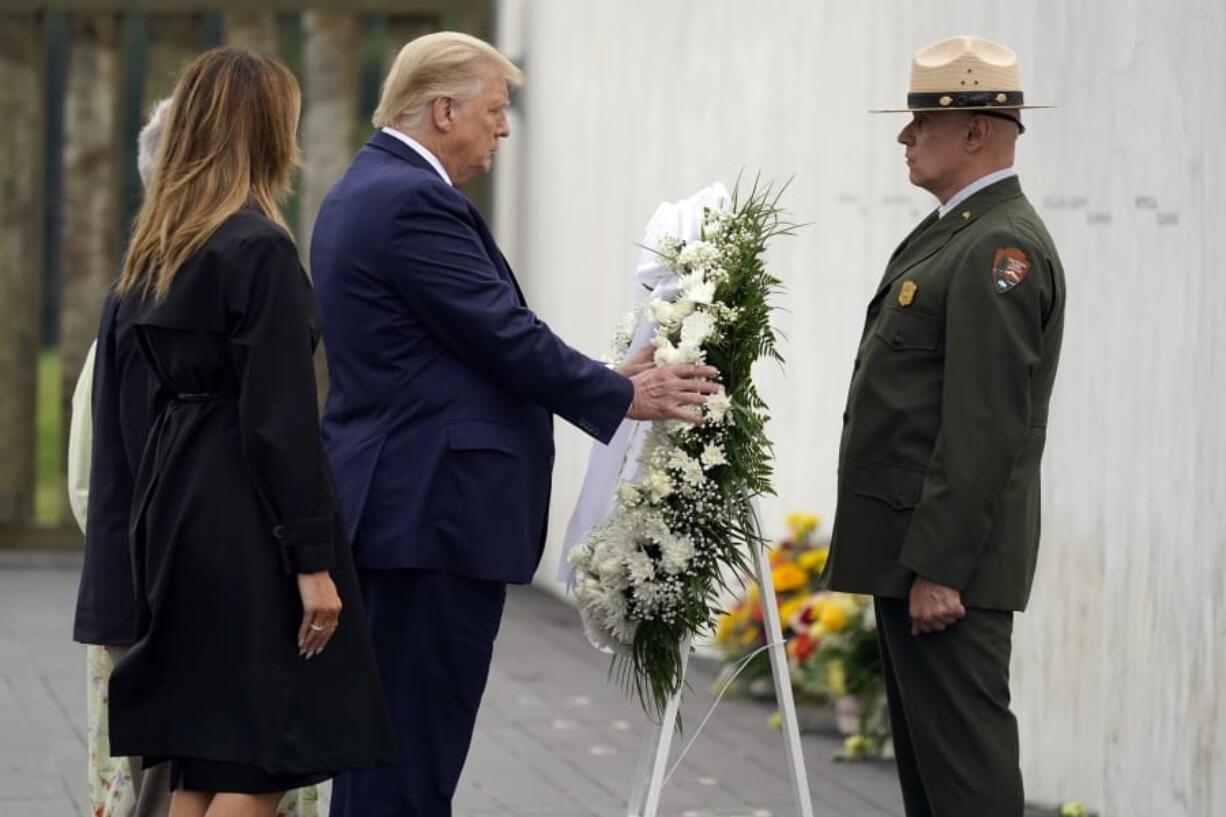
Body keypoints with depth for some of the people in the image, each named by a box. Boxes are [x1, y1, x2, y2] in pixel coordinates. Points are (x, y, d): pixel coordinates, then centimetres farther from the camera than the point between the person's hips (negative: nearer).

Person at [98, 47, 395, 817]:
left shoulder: (153, 251, 11)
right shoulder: (261, 248, -13)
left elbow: (140, 393, 14)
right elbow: (281, 419, -17)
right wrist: (314, 560, -15)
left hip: (175, 512, 8)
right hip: (247, 521, -8)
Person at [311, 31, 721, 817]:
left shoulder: (363, 189, 17)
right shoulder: (414, 201, -16)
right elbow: (507, 339, -15)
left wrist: (607, 380, 14)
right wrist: (623, 395, -2)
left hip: (391, 505, 11)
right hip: (434, 509, -11)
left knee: (387, 741, 13)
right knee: (417, 749, -8)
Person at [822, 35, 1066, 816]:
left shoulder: (1001, 247, -16)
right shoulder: (955, 233, 16)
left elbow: (986, 427, -22)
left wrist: (939, 567, -24)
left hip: (948, 554, -11)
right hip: (915, 544, 11)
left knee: (963, 751, -9)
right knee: (926, 746, 14)